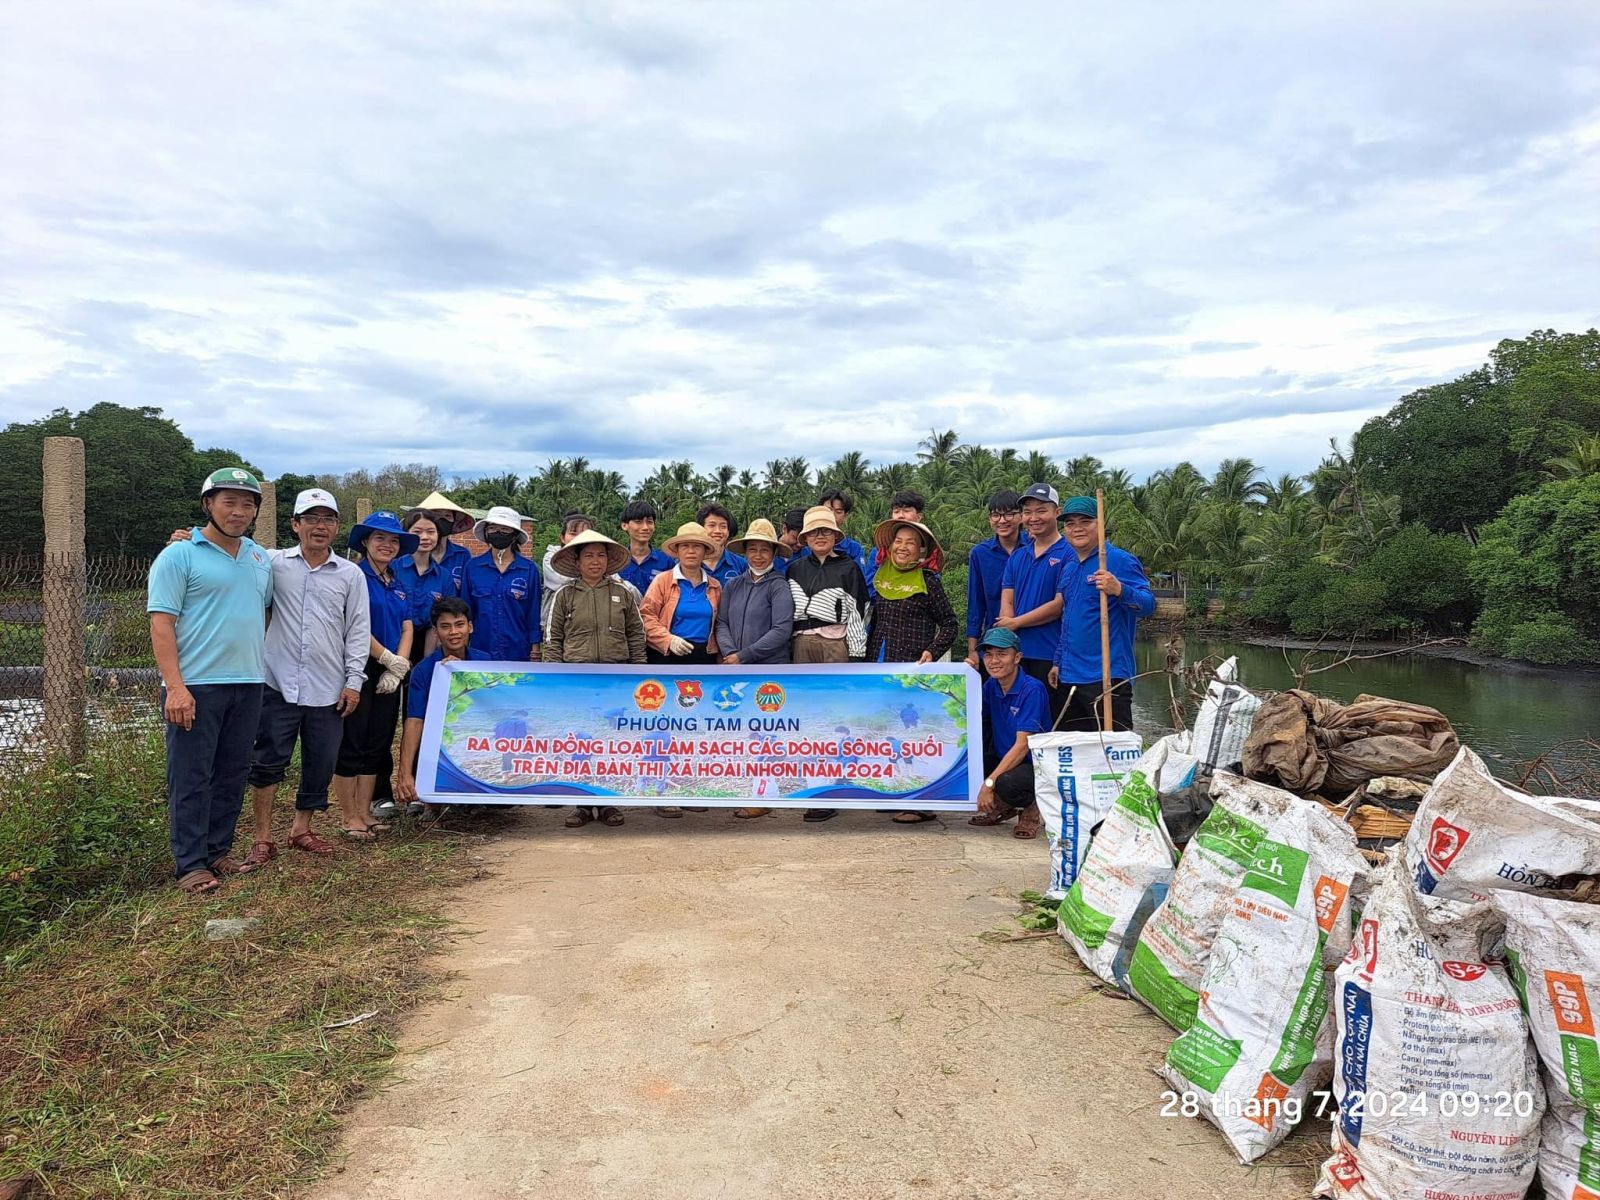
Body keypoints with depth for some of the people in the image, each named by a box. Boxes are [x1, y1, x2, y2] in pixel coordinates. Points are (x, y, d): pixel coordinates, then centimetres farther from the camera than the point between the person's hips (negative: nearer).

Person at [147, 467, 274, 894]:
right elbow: (161, 622, -11)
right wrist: (175, 686, -19)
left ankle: (218, 851, 24)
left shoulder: (260, 558, 13)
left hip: (248, 684, 6)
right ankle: (190, 864, 7)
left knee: (232, 775, 12)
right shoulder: (180, 555, -5)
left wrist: (260, 665, 14)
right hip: (196, 686, -6)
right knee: (191, 778, 0)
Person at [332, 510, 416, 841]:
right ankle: (348, 817, 8)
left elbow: (407, 628, 9)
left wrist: (398, 668, -5)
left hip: (389, 677, 7)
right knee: (351, 745, 0)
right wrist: (389, 660, -12)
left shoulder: (399, 584, 14)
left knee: (377, 746, 11)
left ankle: (364, 812, 20)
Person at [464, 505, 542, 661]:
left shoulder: (529, 569, -1)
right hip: (480, 651, 1)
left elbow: (533, 612, 2)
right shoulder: (473, 567, 2)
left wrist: (535, 647, -1)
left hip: (518, 652, -1)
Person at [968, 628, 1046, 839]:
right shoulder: (991, 686, 2)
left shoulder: (1032, 690, -19)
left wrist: (989, 782, -26)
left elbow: (1022, 745, -23)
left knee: (1007, 783, -37)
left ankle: (1030, 807, 0)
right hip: (1004, 759, 7)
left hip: (1034, 765, -7)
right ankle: (1002, 807, 8)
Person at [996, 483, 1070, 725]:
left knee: (1053, 725, 0)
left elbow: (1060, 604, -11)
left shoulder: (1068, 554, -4)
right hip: (1017, 654, 6)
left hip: (1051, 656, -5)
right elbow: (1007, 602, 10)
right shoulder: (1017, 556, 16)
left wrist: (1016, 622, -6)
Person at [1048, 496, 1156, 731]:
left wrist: (1119, 590, -38)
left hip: (1107, 676, -8)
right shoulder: (1068, 567, 16)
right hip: (1070, 677, 8)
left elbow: (1148, 604, -20)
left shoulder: (1120, 560, -8)